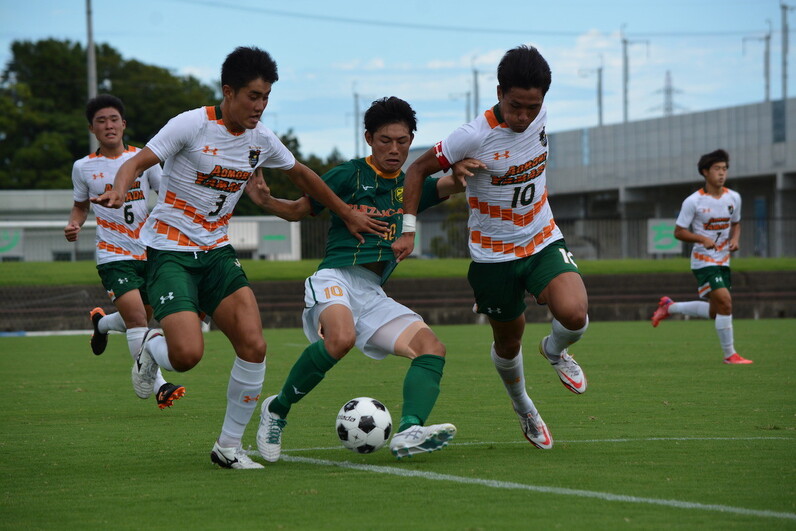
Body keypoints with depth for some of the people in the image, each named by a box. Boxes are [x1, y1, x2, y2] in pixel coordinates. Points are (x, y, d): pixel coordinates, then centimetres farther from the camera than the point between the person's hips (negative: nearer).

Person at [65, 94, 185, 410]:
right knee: (136, 316, -21)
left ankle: (101, 322, 45)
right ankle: (158, 385, -22)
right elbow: (81, 205, 18)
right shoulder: (84, 167, 3)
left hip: (149, 251, 3)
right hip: (113, 256, -3)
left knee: (140, 320, 13)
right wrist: (75, 224, -3)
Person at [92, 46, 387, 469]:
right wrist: (119, 190, -40)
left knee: (253, 346, -13)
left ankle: (229, 446, 3)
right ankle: (152, 348, 16)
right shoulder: (192, 124, -14)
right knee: (187, 354, -23)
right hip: (169, 251, -5)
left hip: (217, 251, 5)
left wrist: (347, 215, 26)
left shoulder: (261, 138, 3)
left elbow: (301, 174, 21)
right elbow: (136, 163, -17)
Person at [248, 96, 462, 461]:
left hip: (373, 294, 6)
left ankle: (409, 431, -33)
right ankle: (277, 410, -17)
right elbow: (299, 209, 12)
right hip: (335, 277, -6)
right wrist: (266, 201, -9)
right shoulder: (349, 175, 5)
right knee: (341, 338, -36)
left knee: (432, 349, -14)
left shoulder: (410, 186, 20)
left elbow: (450, 185, 5)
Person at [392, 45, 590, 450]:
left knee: (574, 315, -23)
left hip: (544, 241, 2)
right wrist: (408, 229, -15)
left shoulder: (540, 115, -10)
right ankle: (524, 409, 42)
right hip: (493, 254, -2)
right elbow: (418, 169, -9)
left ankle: (555, 350, 13)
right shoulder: (474, 137, -23)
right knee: (508, 342, 12)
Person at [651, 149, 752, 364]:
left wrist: (735, 239, -2)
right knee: (725, 302, -19)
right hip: (703, 260, -7)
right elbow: (679, 232, -7)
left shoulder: (734, 198, 4)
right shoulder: (693, 201, -12)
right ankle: (730, 355, -8)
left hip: (723, 261, 7)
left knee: (715, 311, 10)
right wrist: (703, 239, -22)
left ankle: (669, 307, 31)